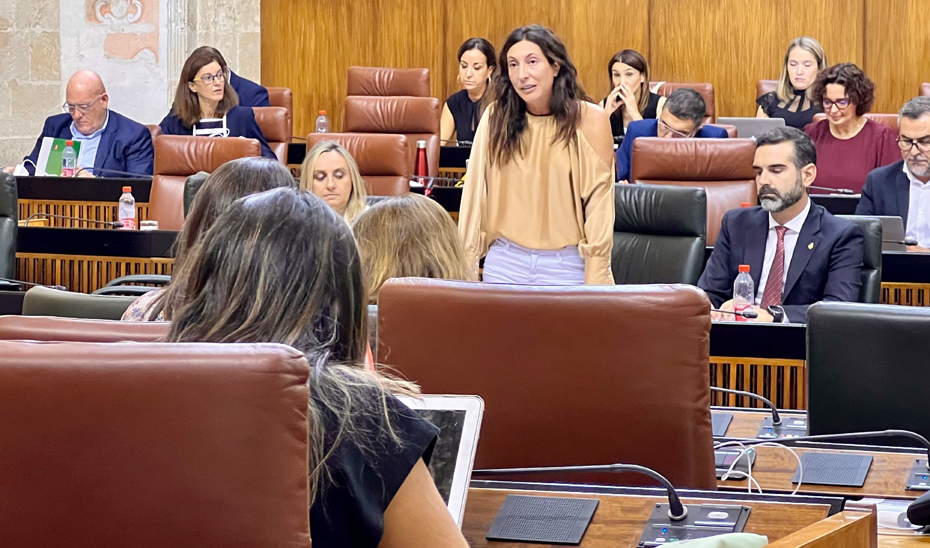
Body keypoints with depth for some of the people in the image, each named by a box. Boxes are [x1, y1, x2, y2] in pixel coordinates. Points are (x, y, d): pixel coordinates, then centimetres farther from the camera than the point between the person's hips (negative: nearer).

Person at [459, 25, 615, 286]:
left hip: (567, 267, -2)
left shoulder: (589, 120, -8)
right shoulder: (496, 117, -1)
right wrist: (464, 265, -1)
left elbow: (599, 205, -8)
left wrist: (595, 284, -11)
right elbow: (475, 193, 1)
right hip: (505, 264, 2)